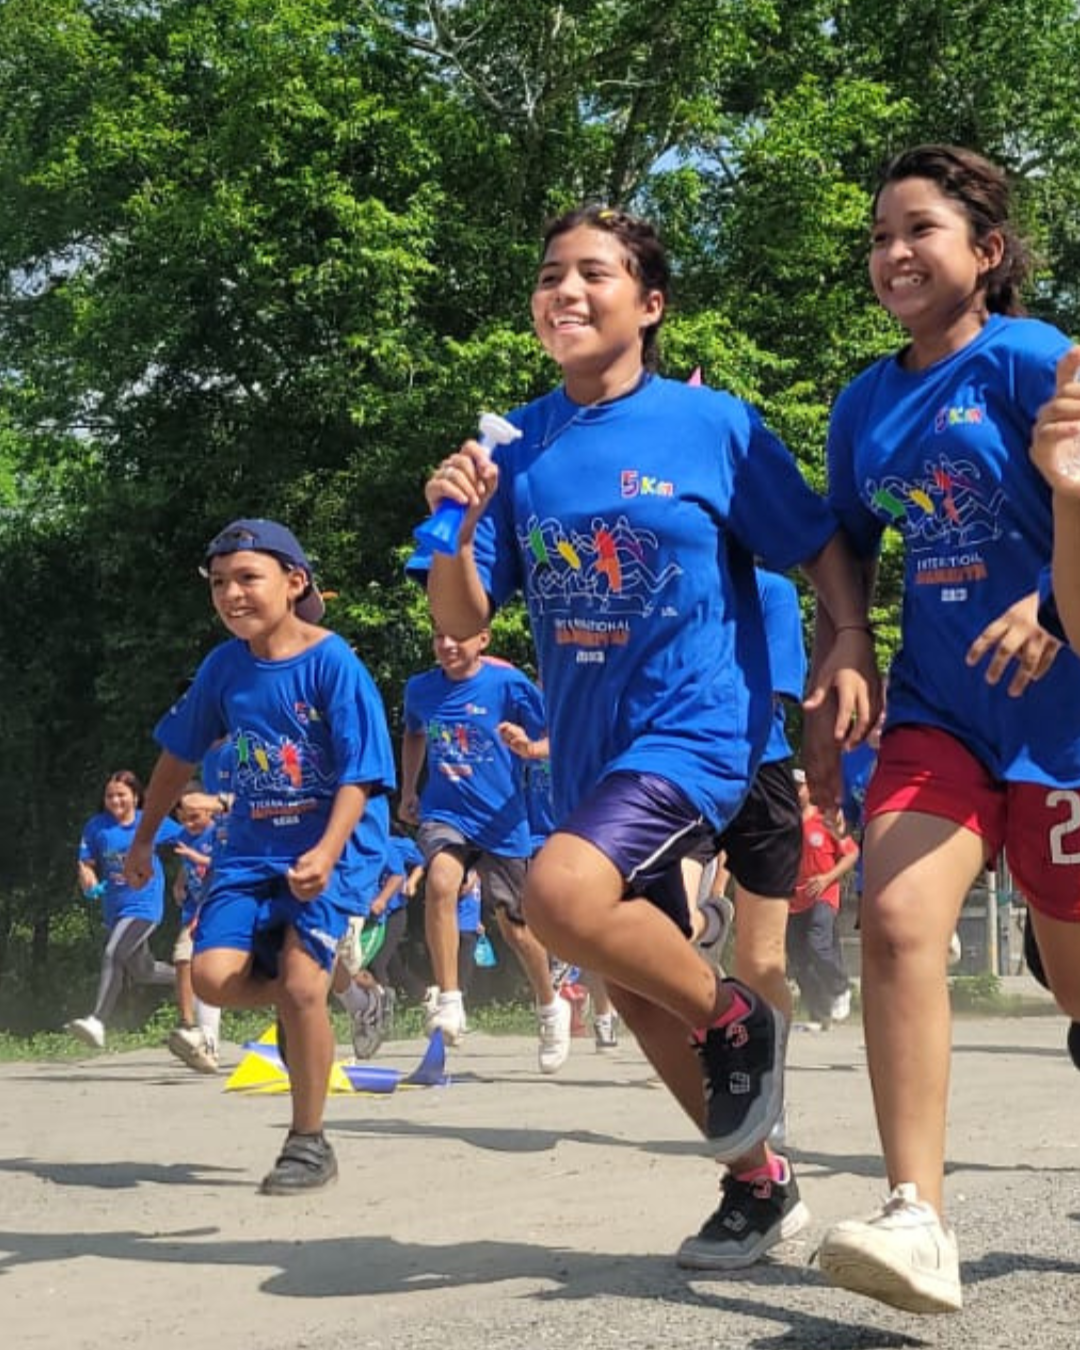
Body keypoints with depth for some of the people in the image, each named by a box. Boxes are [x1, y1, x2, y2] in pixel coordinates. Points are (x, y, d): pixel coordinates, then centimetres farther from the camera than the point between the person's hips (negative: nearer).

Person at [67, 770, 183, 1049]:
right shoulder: (97, 826, 2)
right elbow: (86, 864, 3)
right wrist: (89, 882, -17)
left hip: (144, 905, -5)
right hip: (115, 908, 5)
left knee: (113, 954, -26)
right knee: (142, 972, 16)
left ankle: (97, 1022, -30)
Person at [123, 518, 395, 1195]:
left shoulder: (333, 664, -13)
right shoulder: (224, 668, 3)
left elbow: (359, 775, -16)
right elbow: (179, 755, 17)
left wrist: (326, 853, -30)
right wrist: (144, 839, 22)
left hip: (336, 847, -5)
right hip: (253, 848, 5)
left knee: (301, 985, -17)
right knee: (215, 976, -14)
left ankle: (310, 1143, 2)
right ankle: (330, 985, 18)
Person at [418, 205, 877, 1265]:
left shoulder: (712, 424, -5)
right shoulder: (517, 446, 4)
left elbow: (820, 543, 4)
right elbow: (461, 620, 2)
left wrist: (851, 644, -14)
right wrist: (455, 525, -17)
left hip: (696, 728, -6)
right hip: (585, 747, 6)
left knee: (561, 894, -30)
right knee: (633, 987, 13)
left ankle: (736, 1019, -3)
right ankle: (759, 1181, 33)